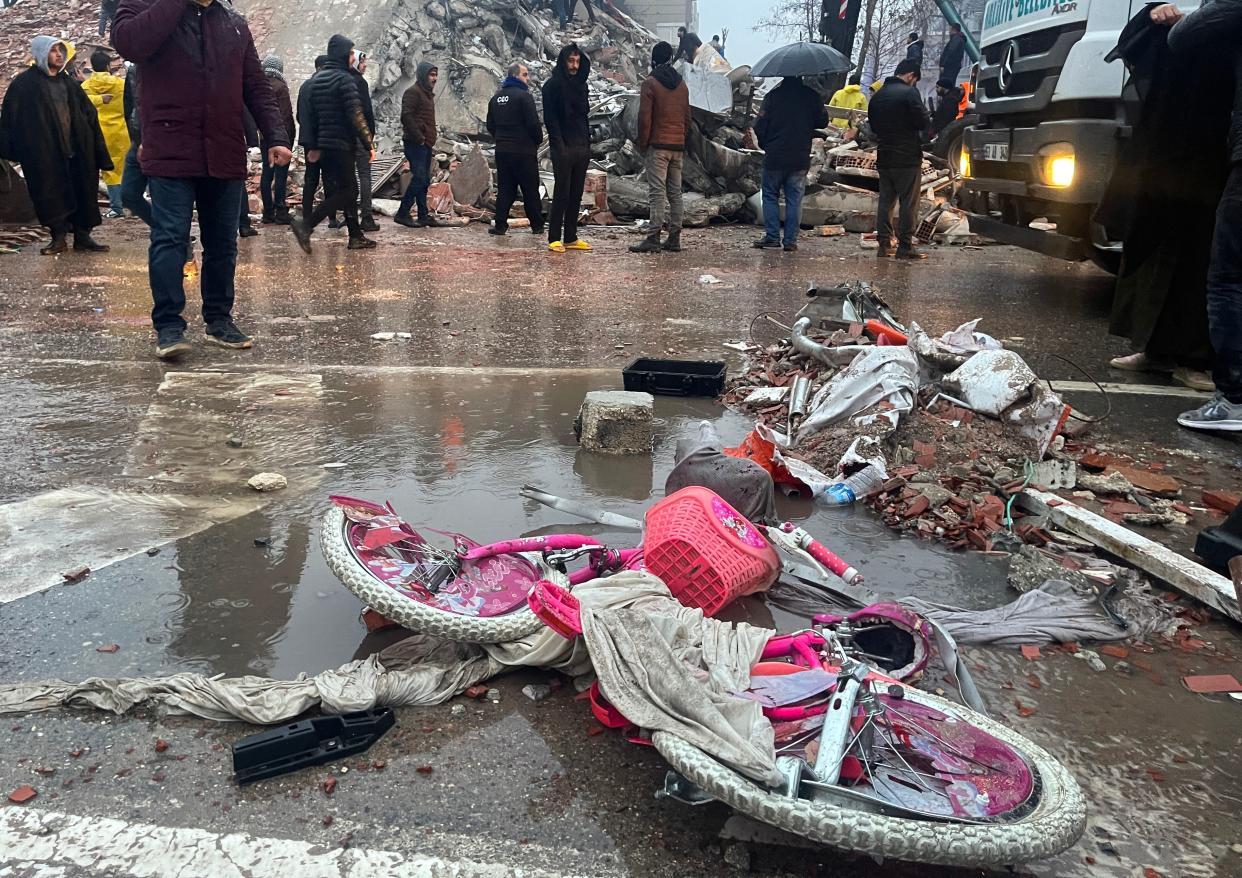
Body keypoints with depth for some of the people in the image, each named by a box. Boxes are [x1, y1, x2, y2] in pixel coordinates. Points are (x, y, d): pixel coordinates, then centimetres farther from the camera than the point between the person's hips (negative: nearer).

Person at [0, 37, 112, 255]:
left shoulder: (68, 82, 15)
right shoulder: (24, 83, 1)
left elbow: (88, 113, 14)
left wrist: (95, 146, 6)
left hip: (76, 149, 4)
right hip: (44, 153, -4)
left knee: (82, 192, 4)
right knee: (51, 195, -2)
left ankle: (82, 236, 11)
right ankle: (59, 237, 5)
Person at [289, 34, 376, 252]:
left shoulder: (316, 79, 14)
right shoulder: (345, 79, -10)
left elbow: (310, 114, 14)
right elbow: (356, 116, -17)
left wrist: (312, 145, 14)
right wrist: (368, 144, -14)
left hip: (324, 144, 8)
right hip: (343, 145, -8)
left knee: (349, 190, 14)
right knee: (346, 191, -5)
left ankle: (356, 236, 16)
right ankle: (306, 225, -15)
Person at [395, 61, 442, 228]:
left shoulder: (427, 94, 21)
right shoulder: (413, 92, -9)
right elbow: (406, 117, -19)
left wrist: (433, 134, 15)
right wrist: (419, 137, -19)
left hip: (425, 144, 10)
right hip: (416, 144, -10)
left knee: (424, 180, 10)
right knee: (419, 178, -13)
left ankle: (424, 215, 14)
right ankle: (402, 214, -9)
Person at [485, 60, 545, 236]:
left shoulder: (496, 97, 12)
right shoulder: (524, 96, -12)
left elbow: (490, 126, 16)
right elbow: (533, 123, -16)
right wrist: (538, 140, 1)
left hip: (502, 150, 6)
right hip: (524, 151, -6)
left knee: (504, 189, 9)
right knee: (530, 190, 2)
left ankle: (500, 225, 3)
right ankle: (537, 226, 8)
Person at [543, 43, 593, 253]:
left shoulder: (581, 85, 18)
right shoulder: (553, 85, -3)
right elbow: (550, 118, -9)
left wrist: (587, 143, 11)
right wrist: (559, 145, -17)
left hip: (582, 148, 7)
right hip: (563, 148, -7)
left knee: (576, 194, 7)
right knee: (561, 194, -7)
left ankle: (571, 237, 12)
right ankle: (554, 238, -2)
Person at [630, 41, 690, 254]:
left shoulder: (650, 83, -6)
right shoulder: (682, 84, 13)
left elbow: (644, 117, -10)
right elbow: (687, 116, 16)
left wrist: (642, 143, -1)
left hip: (658, 144, -6)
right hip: (678, 145, 6)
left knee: (657, 192, -9)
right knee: (675, 192, 8)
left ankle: (654, 238, -12)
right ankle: (674, 238, 9)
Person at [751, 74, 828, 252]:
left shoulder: (773, 95, -7)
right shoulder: (812, 96, 0)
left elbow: (760, 126, -8)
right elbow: (823, 121, 8)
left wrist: (765, 145, 10)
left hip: (774, 157, -2)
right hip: (800, 159, 2)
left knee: (770, 196, 10)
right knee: (794, 199, 7)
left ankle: (772, 238, 4)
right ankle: (790, 240, 5)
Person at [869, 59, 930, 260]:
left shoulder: (878, 95, 11)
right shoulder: (909, 92, -11)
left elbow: (873, 126, 17)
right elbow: (923, 122, -13)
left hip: (884, 157, 6)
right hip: (907, 157, -6)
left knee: (885, 201, 11)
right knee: (908, 203, -1)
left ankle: (884, 245, 10)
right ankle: (905, 247, -2)